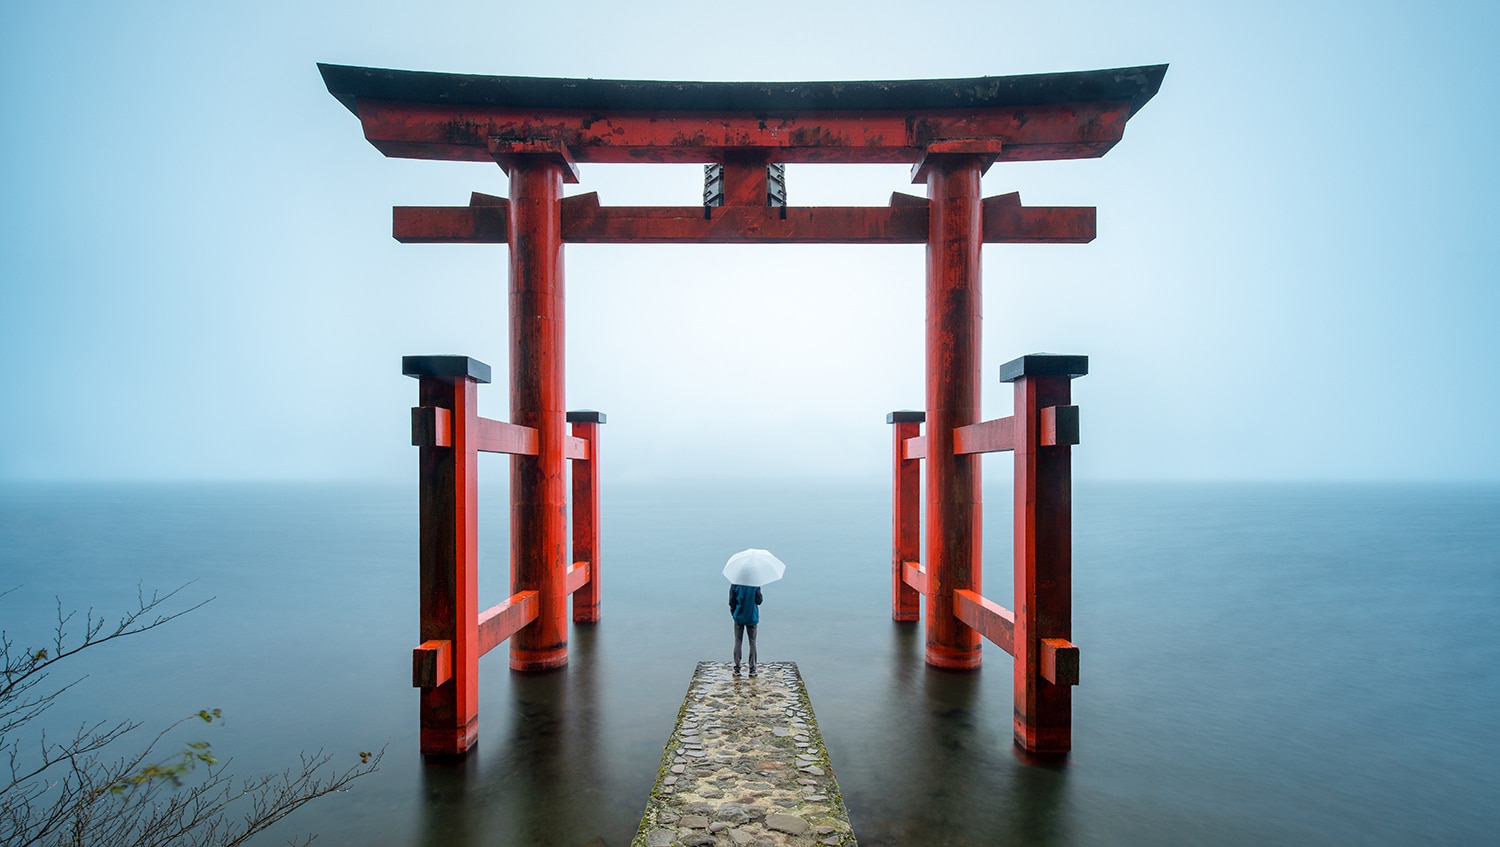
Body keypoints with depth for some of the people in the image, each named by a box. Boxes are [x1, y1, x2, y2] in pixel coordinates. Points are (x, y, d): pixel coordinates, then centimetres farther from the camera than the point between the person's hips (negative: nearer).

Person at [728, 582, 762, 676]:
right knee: (752, 642, 8)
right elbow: (759, 601, -8)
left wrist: (733, 614, 10)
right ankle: (752, 670, 9)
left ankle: (737, 669, 10)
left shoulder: (735, 584, -10)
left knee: (738, 642, 9)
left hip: (739, 617, 0)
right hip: (752, 617, 0)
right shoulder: (755, 584, -13)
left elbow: (731, 602, -5)